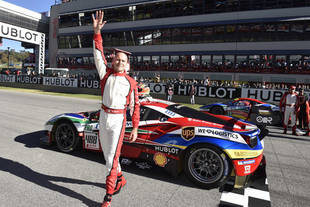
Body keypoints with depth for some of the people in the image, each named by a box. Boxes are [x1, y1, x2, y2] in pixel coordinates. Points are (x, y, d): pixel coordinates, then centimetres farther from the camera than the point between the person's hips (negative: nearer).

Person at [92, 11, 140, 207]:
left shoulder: (131, 82, -6)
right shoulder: (106, 73, 3)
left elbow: (135, 106, -3)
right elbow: (99, 55, -5)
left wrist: (135, 128, -4)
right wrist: (97, 32, -17)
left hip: (118, 120, -5)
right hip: (103, 117, 5)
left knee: (112, 157, -6)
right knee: (107, 153, 18)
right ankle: (120, 179, 41)